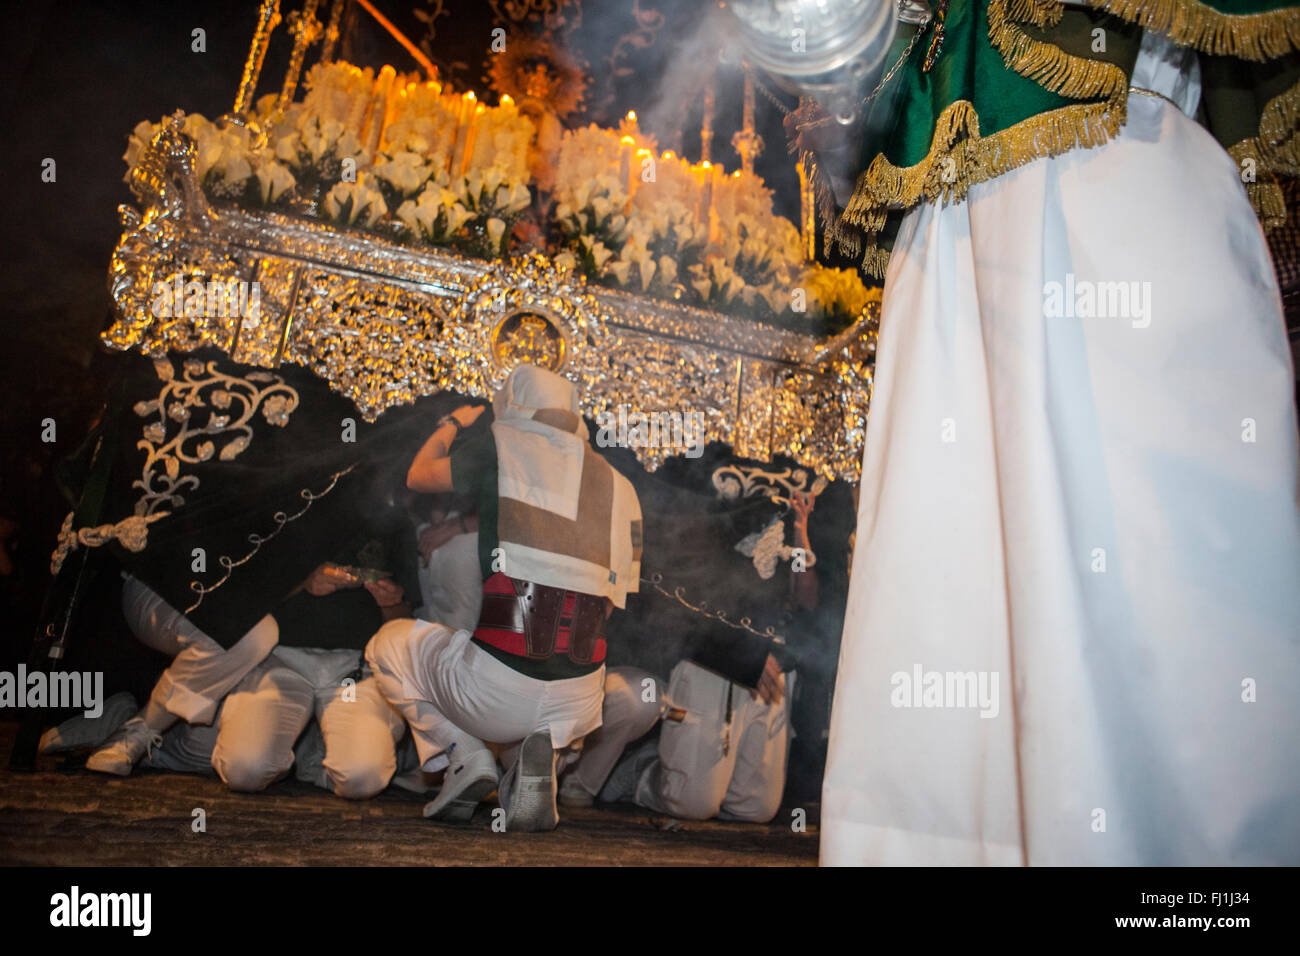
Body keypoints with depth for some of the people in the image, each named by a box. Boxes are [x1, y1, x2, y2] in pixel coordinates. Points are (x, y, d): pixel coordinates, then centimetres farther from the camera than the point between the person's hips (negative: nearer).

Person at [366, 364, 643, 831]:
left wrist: (451, 424, 35)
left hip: (497, 692, -3)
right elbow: (615, 599, 14)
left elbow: (418, 476, 17)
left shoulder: (503, 445, 1)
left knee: (389, 643, 26)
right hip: (578, 706, 4)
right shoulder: (620, 486, 11)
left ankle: (464, 756, 9)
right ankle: (537, 750, 7)